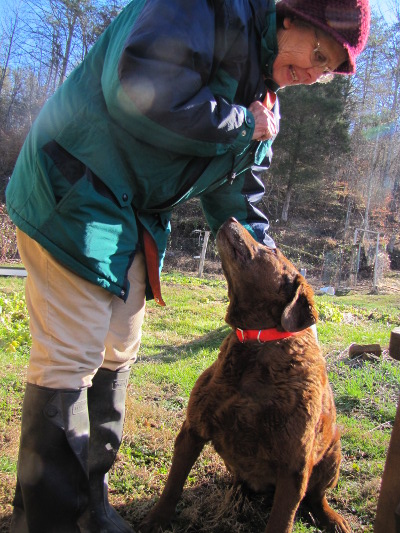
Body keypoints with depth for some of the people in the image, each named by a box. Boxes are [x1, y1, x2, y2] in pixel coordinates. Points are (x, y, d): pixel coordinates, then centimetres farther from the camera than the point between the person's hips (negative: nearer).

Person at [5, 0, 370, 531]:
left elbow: (235, 198, 16)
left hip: (139, 216, 9)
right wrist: (241, 124, -16)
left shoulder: (264, 104, 13)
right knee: (70, 358, -10)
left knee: (116, 355, 10)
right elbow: (142, 92, -29)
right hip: (76, 191, -8)